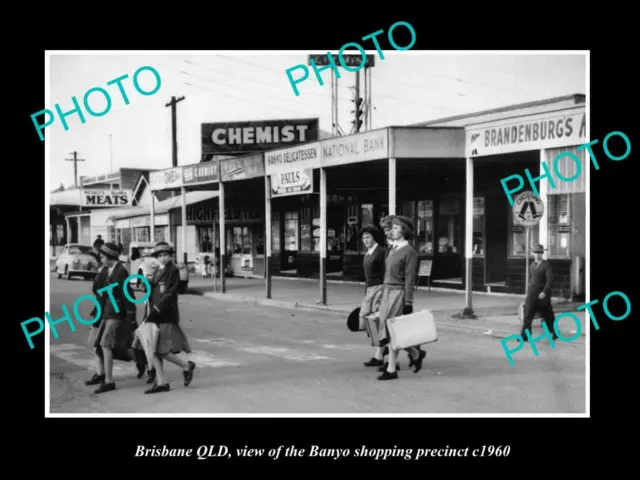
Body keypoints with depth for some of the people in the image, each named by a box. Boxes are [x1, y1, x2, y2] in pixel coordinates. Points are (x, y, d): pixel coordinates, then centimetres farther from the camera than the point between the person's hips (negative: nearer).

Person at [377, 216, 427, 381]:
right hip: (387, 293, 9)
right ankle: (416, 354, 23)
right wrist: (382, 296, 18)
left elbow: (410, 280, -14)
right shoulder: (392, 250, 16)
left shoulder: (410, 252, -10)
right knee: (388, 332, 9)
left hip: (399, 294, -9)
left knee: (393, 332, -5)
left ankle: (391, 369, 8)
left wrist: (408, 304, -17)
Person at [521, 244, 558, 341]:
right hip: (532, 294, 5)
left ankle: (555, 333, 26)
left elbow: (549, 280, -16)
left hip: (542, 294, -5)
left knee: (547, 315, 7)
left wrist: (544, 292, -24)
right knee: (528, 314, -5)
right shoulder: (532, 265, 10)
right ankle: (524, 336, -6)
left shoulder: (546, 265, -8)